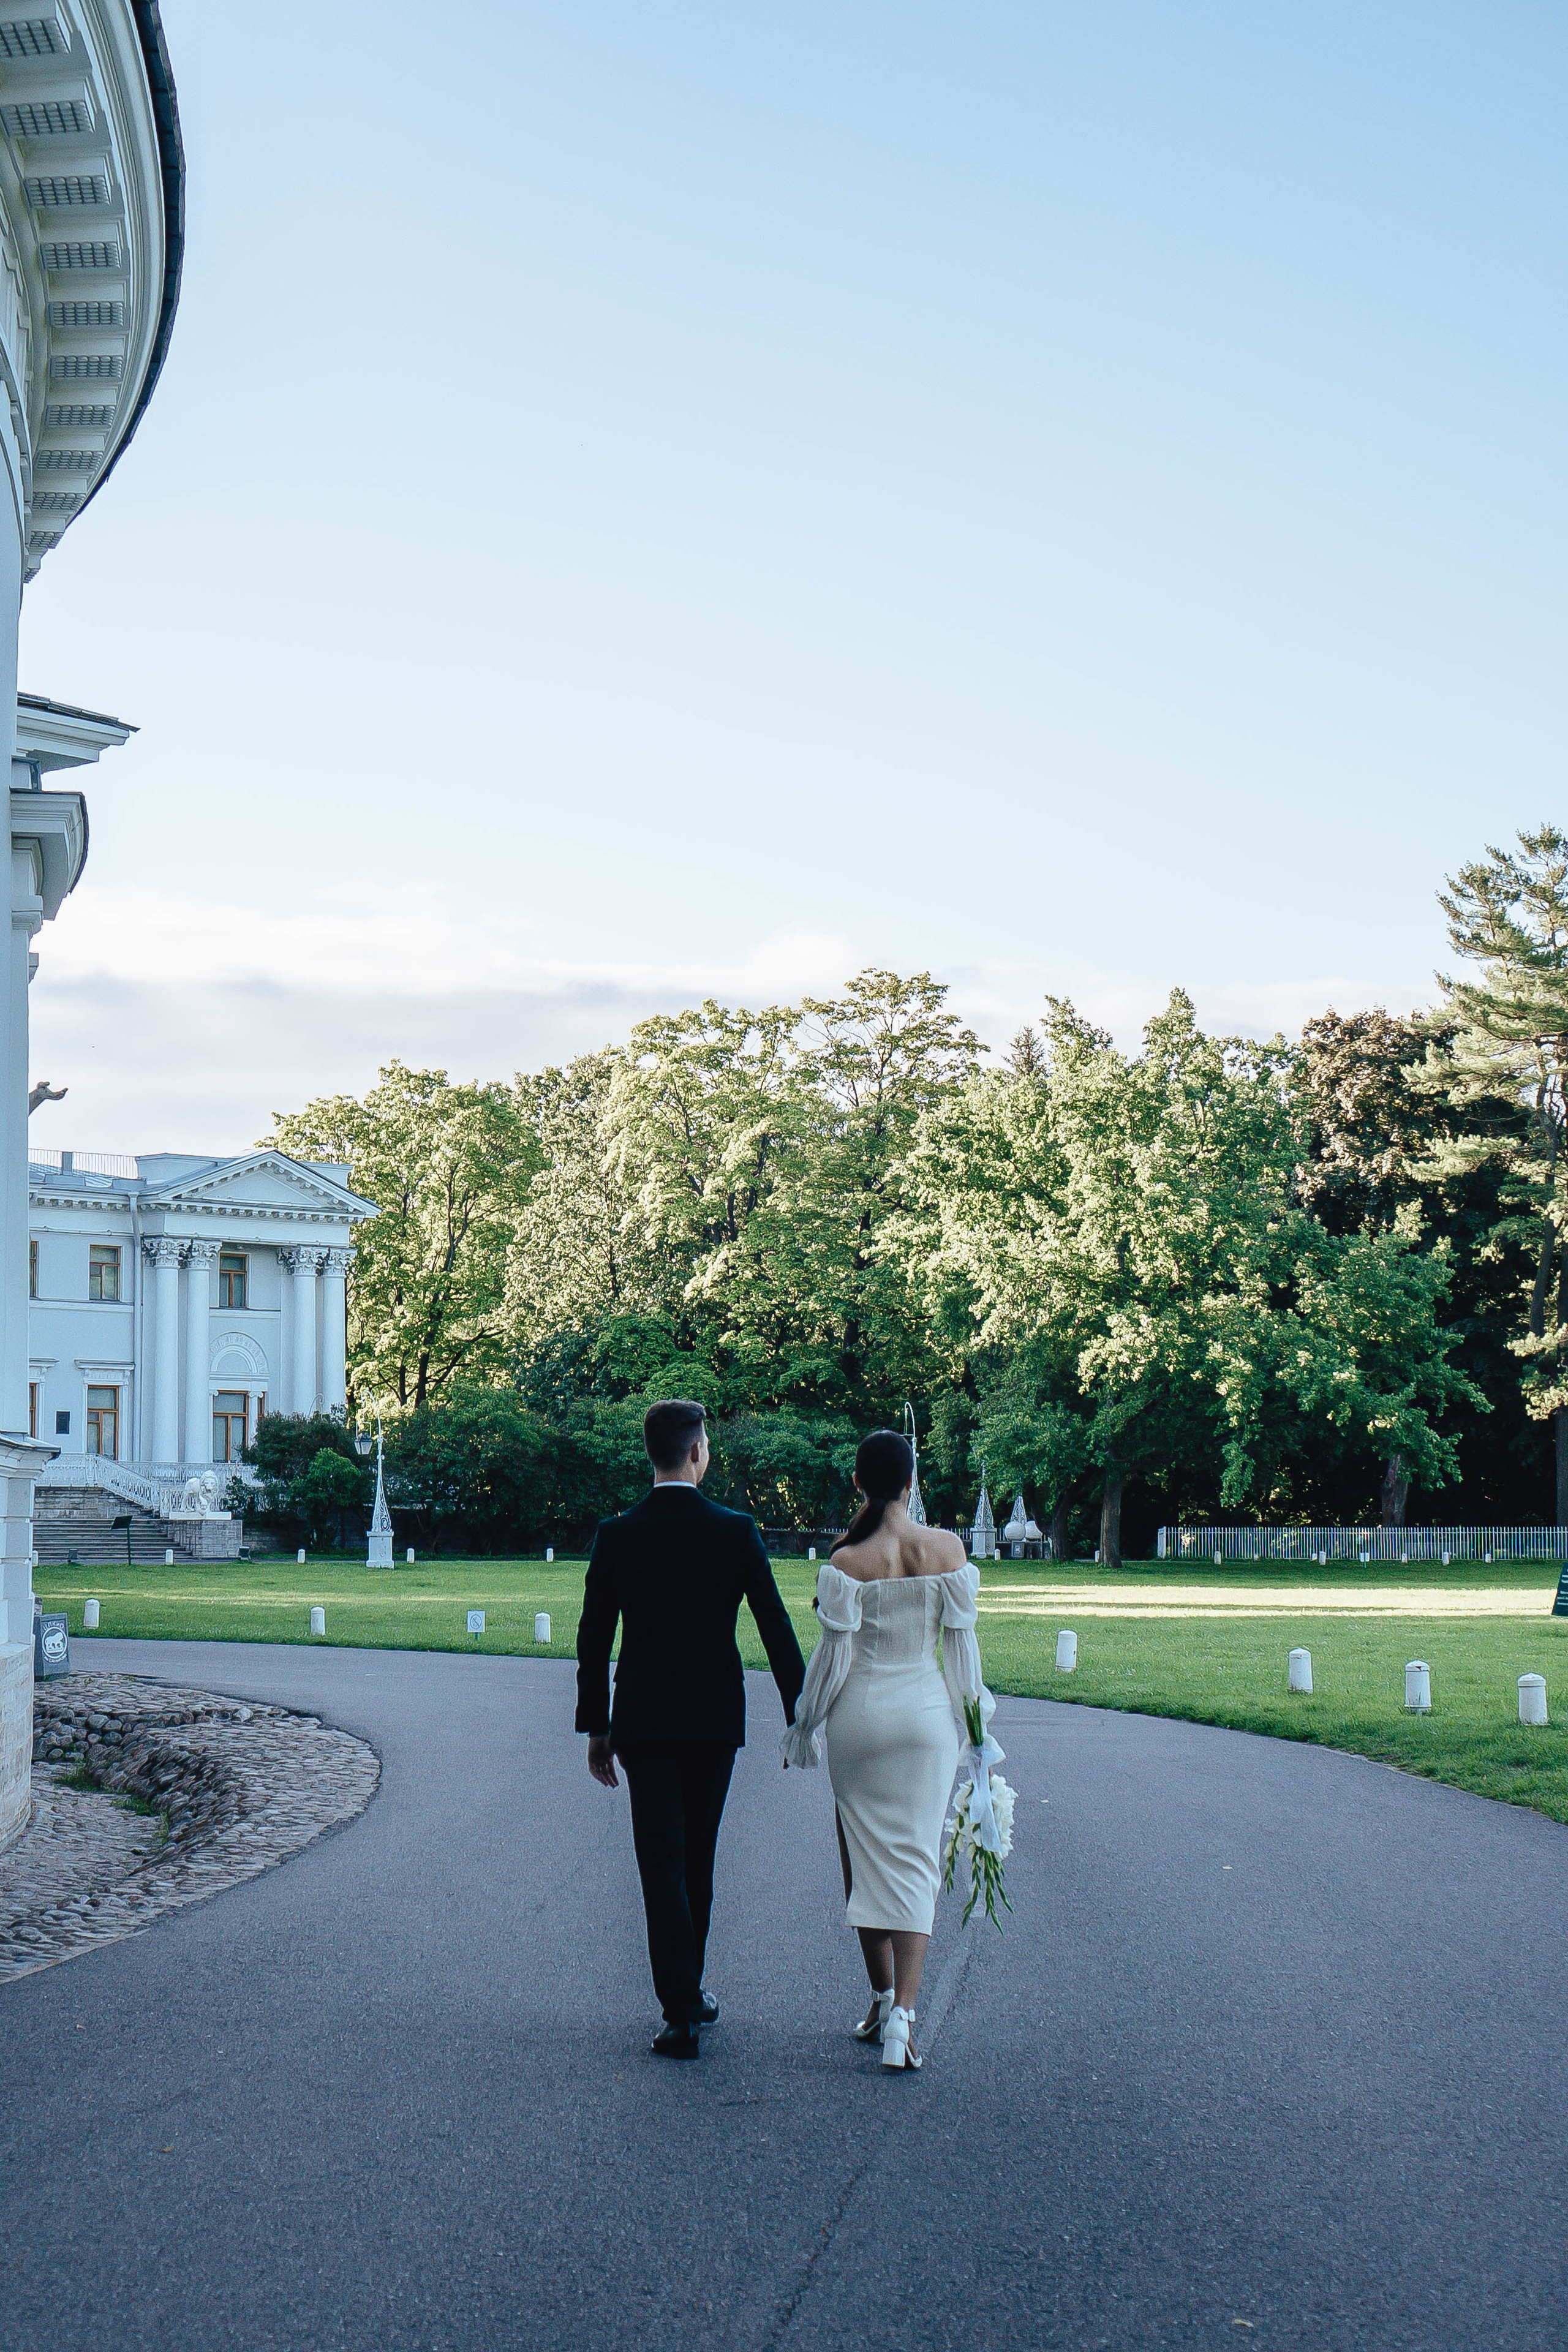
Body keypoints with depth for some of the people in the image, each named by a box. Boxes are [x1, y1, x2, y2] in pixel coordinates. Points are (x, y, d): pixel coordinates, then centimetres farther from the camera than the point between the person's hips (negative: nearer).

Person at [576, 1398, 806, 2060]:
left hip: (643, 1720, -1)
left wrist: (596, 1727, 9)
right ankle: (687, 1989, 28)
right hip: (715, 1718, 1)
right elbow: (776, 1628, -4)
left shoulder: (616, 1535, -4)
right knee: (697, 1857, 17)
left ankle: (682, 2010, -7)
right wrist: (799, 1715, 3)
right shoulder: (736, 1532, -6)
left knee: (662, 1862, 0)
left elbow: (593, 1639, 0)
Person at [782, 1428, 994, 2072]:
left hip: (860, 1714, -1)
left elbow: (833, 1655, -7)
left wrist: (802, 1727, 6)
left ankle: (883, 1998, 22)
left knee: (866, 1857, 14)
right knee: (915, 1859, 3)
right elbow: (960, 1640, 1)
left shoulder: (847, 1562, -12)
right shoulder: (947, 1549, -6)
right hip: (926, 1711, 1)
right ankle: (903, 2011, -10)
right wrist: (970, 1714, 13)